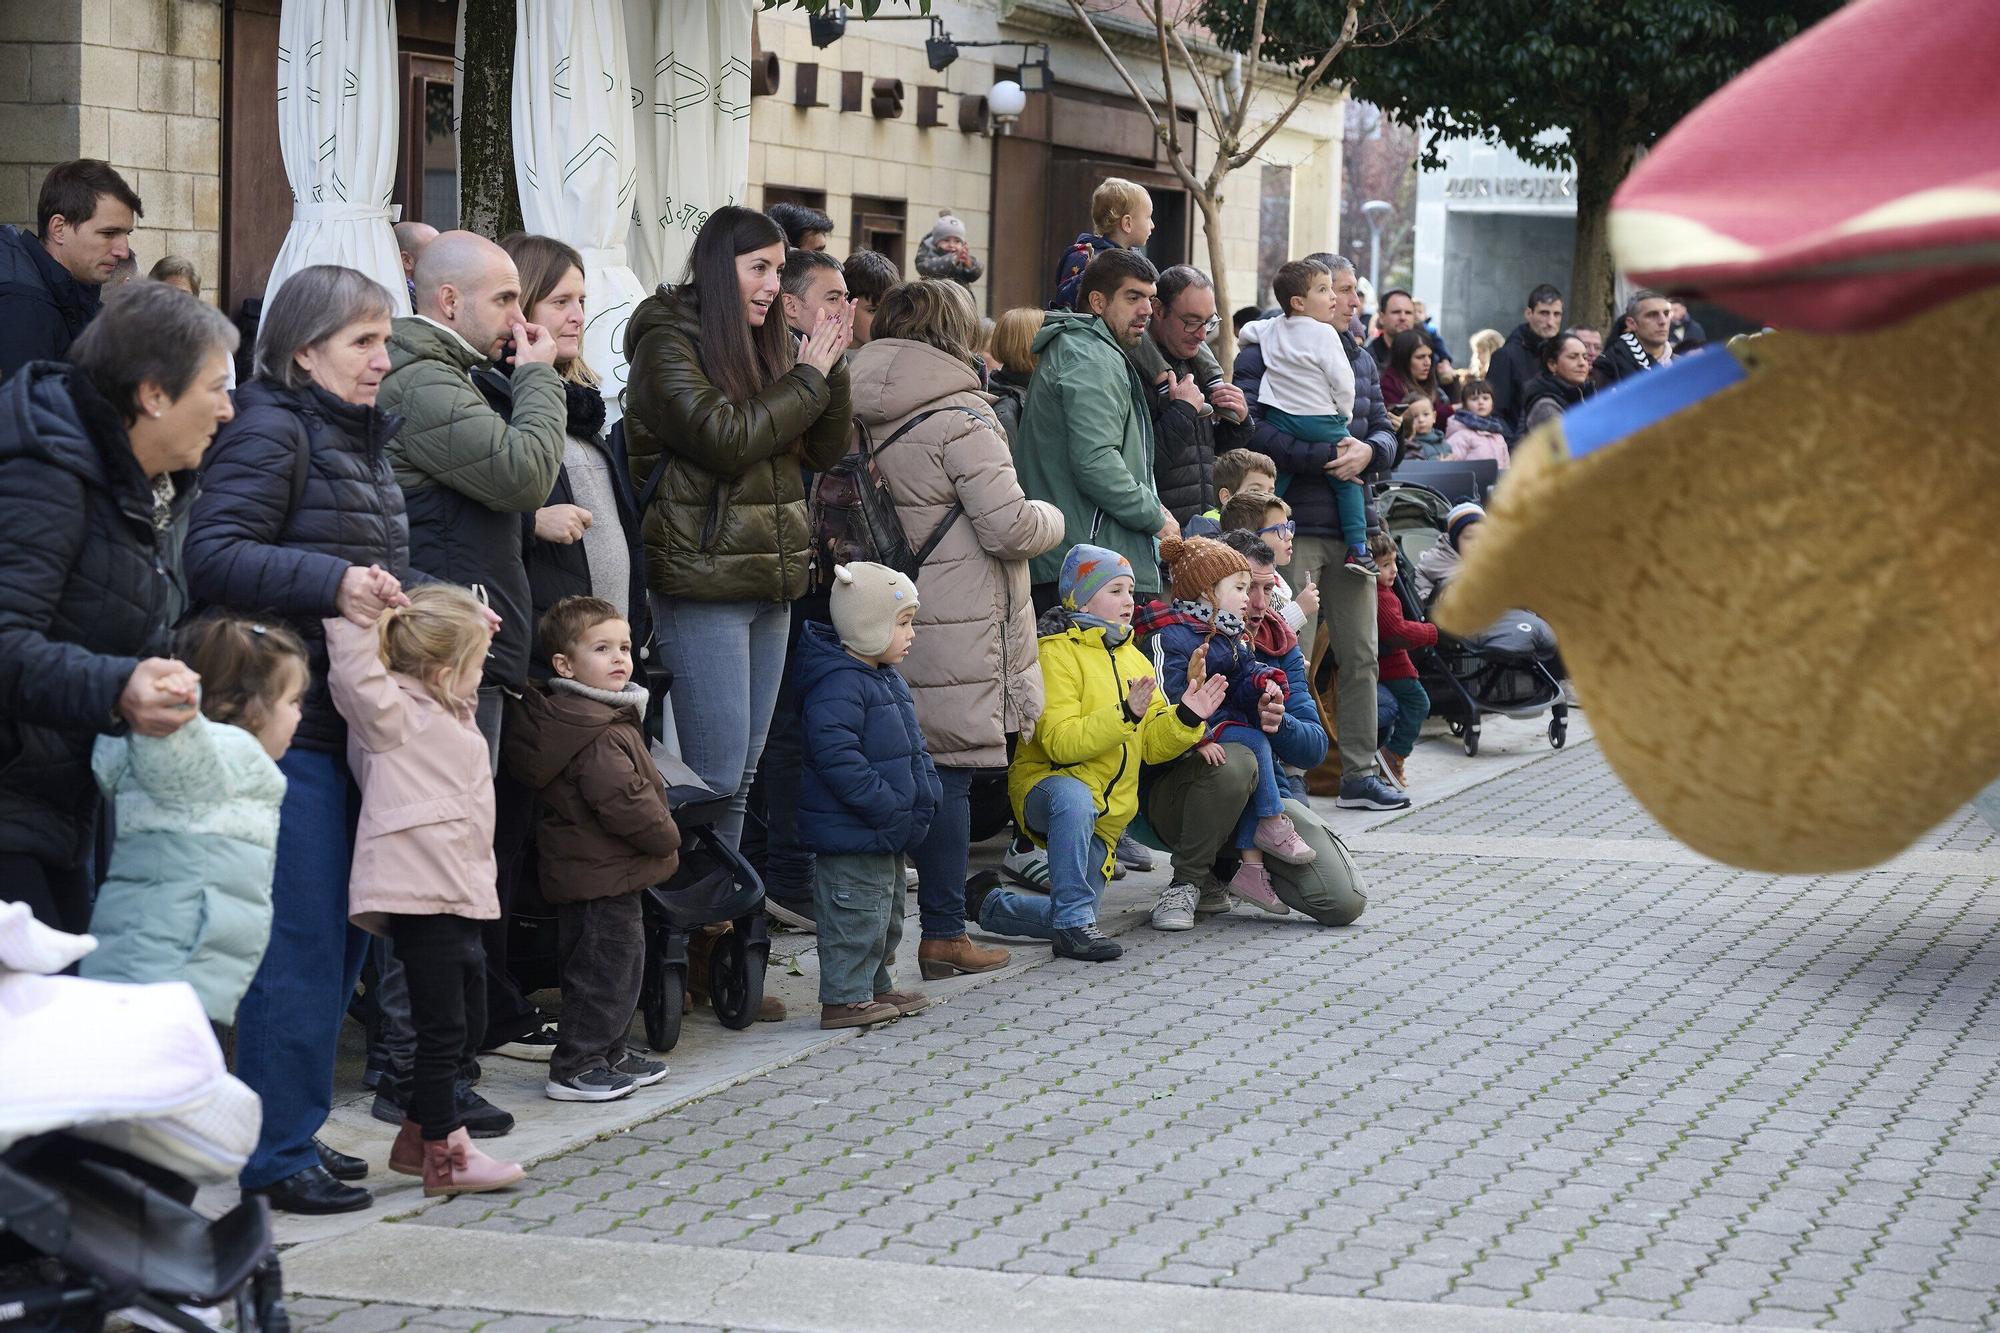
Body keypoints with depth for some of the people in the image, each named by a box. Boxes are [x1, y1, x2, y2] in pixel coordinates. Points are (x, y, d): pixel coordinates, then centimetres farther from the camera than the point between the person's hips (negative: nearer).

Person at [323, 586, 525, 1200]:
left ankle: (418, 1137, 26)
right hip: (420, 892, -10)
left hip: (459, 893, 10)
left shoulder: (450, 712, 20)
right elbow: (356, 676, -25)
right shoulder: (394, 714, -9)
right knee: (443, 1027, -6)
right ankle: (445, 1154, 0)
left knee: (465, 1022, 16)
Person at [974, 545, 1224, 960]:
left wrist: (1186, 717, -12)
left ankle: (986, 904, 29)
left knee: (1069, 922, 3)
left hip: (1105, 811, 7)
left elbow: (1153, 744, 8)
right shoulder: (1055, 654, -12)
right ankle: (1074, 922, -35)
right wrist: (1125, 714, -34)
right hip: (1047, 784, -7)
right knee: (1074, 798, -43)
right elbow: (1060, 743, -24)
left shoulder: (1133, 658, 12)